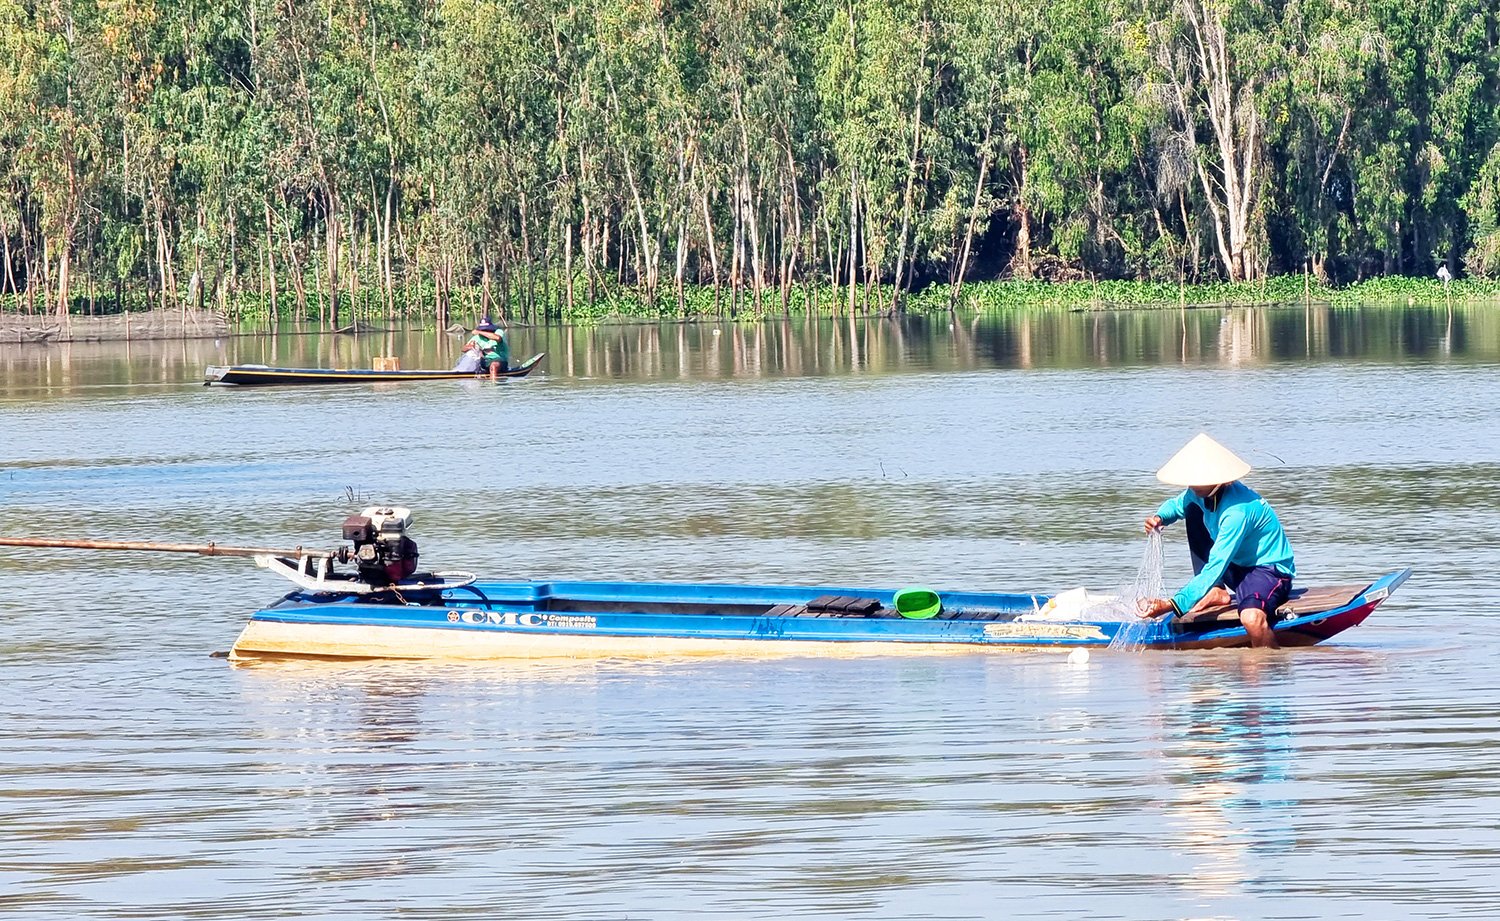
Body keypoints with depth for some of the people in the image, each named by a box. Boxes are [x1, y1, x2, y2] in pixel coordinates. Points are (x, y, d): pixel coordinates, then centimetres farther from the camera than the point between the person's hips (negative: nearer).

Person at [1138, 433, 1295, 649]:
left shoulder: (1237, 511, -31)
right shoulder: (1202, 494, -6)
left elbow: (1214, 568, -33)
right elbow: (1176, 505, 17)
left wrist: (1172, 605, -37)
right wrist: (1160, 518, -9)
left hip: (1270, 569, -10)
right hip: (1237, 566, 10)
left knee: (1251, 618, -42)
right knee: (1193, 510, 4)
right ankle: (1216, 593, 4)